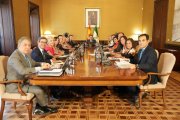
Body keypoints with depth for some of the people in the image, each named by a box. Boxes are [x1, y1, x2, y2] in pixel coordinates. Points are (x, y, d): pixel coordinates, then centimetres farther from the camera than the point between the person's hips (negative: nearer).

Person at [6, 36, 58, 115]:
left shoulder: (26, 54, 4)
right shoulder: (14, 57, -23)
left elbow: (33, 64, 15)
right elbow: (22, 71, -37)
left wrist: (43, 64, -6)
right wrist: (39, 68, -34)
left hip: (24, 81, 9)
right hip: (15, 85, -9)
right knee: (39, 90, -17)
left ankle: (38, 108, 9)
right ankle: (45, 108, 11)